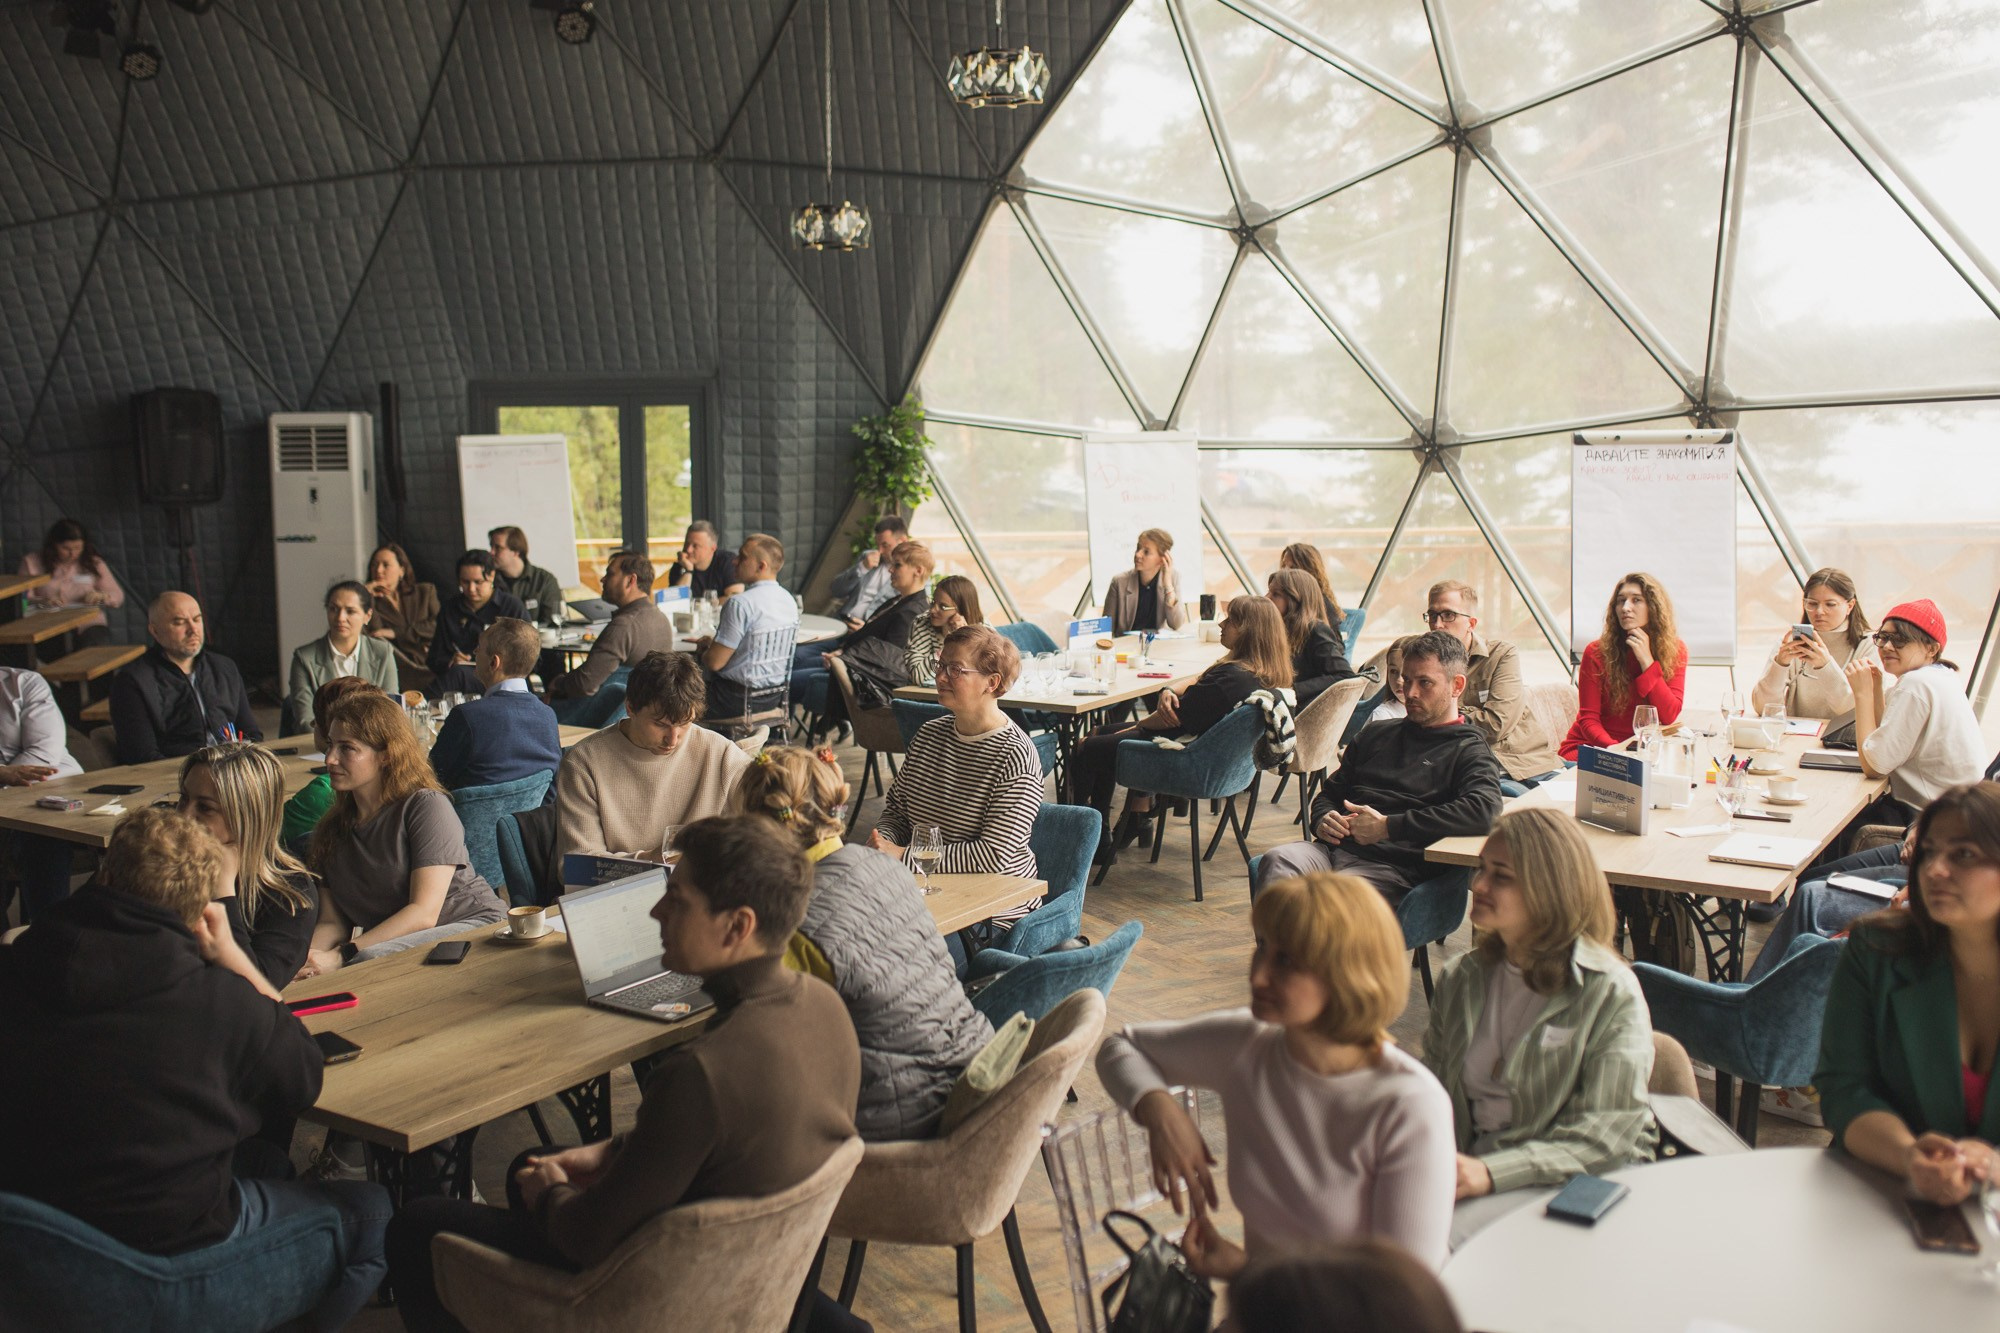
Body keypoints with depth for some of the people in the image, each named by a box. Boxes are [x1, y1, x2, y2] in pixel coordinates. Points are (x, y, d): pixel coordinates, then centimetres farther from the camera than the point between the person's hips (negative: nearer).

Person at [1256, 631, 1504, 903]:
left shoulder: (1469, 752, 9)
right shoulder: (1375, 734, 29)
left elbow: (1485, 811, -13)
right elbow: (1330, 792, 34)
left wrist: (1388, 826, -13)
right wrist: (1322, 820, 6)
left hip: (1394, 867, -5)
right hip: (1334, 848, 5)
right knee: (1279, 860, -31)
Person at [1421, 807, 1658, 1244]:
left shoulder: (1611, 994, -7)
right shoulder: (1460, 979, 9)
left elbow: (1608, 1132, -12)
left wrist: (1491, 1173, -23)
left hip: (1572, 1179, -4)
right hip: (1471, 1164, 5)